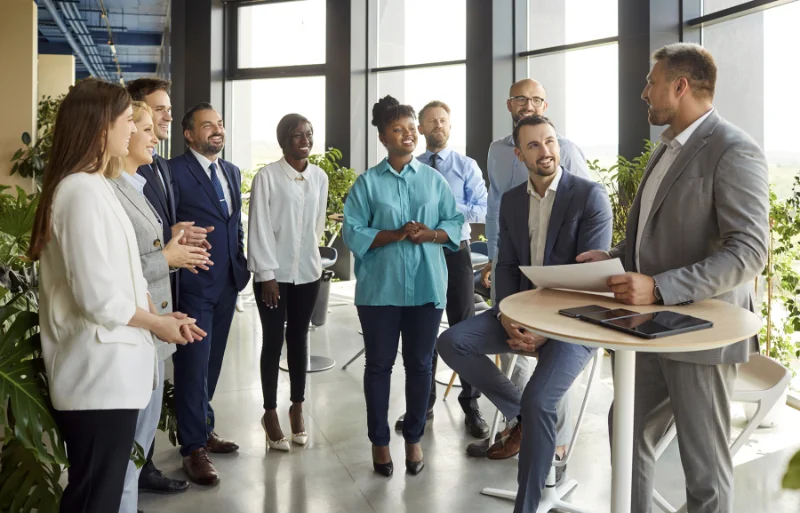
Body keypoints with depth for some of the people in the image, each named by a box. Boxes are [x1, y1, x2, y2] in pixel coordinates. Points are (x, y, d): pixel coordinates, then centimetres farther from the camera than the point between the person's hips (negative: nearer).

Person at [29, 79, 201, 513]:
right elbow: (99, 298, -24)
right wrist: (158, 324, -9)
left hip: (108, 369, 10)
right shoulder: (83, 192, -19)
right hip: (99, 373, -10)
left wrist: (159, 314, 3)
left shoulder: (94, 186, 13)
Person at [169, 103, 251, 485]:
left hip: (227, 282, 7)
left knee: (211, 362, 16)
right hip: (193, 284, -7)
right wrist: (176, 271, -14)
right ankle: (193, 448, 8)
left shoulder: (232, 172, 13)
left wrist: (241, 265, 11)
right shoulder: (174, 171, -9)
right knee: (193, 365, -1)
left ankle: (204, 429, 30)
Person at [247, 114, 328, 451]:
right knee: (273, 341, 4)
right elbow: (259, 228, -10)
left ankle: (297, 407, 26)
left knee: (299, 339, 12)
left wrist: (311, 255, 13)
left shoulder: (320, 177, 3)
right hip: (274, 272, -3)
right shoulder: (267, 176, -9)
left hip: (307, 271, 3)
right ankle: (270, 413, 18)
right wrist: (268, 275, -12)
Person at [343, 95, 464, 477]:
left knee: (420, 364, 10)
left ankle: (413, 438, 25)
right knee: (379, 364, 8)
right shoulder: (367, 182, -1)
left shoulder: (434, 179, 6)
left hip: (427, 286, 2)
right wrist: (395, 235, -19)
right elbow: (353, 234, -7)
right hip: (381, 288, -2)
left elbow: (455, 225, 5)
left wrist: (430, 234, -15)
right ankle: (379, 441, 22)